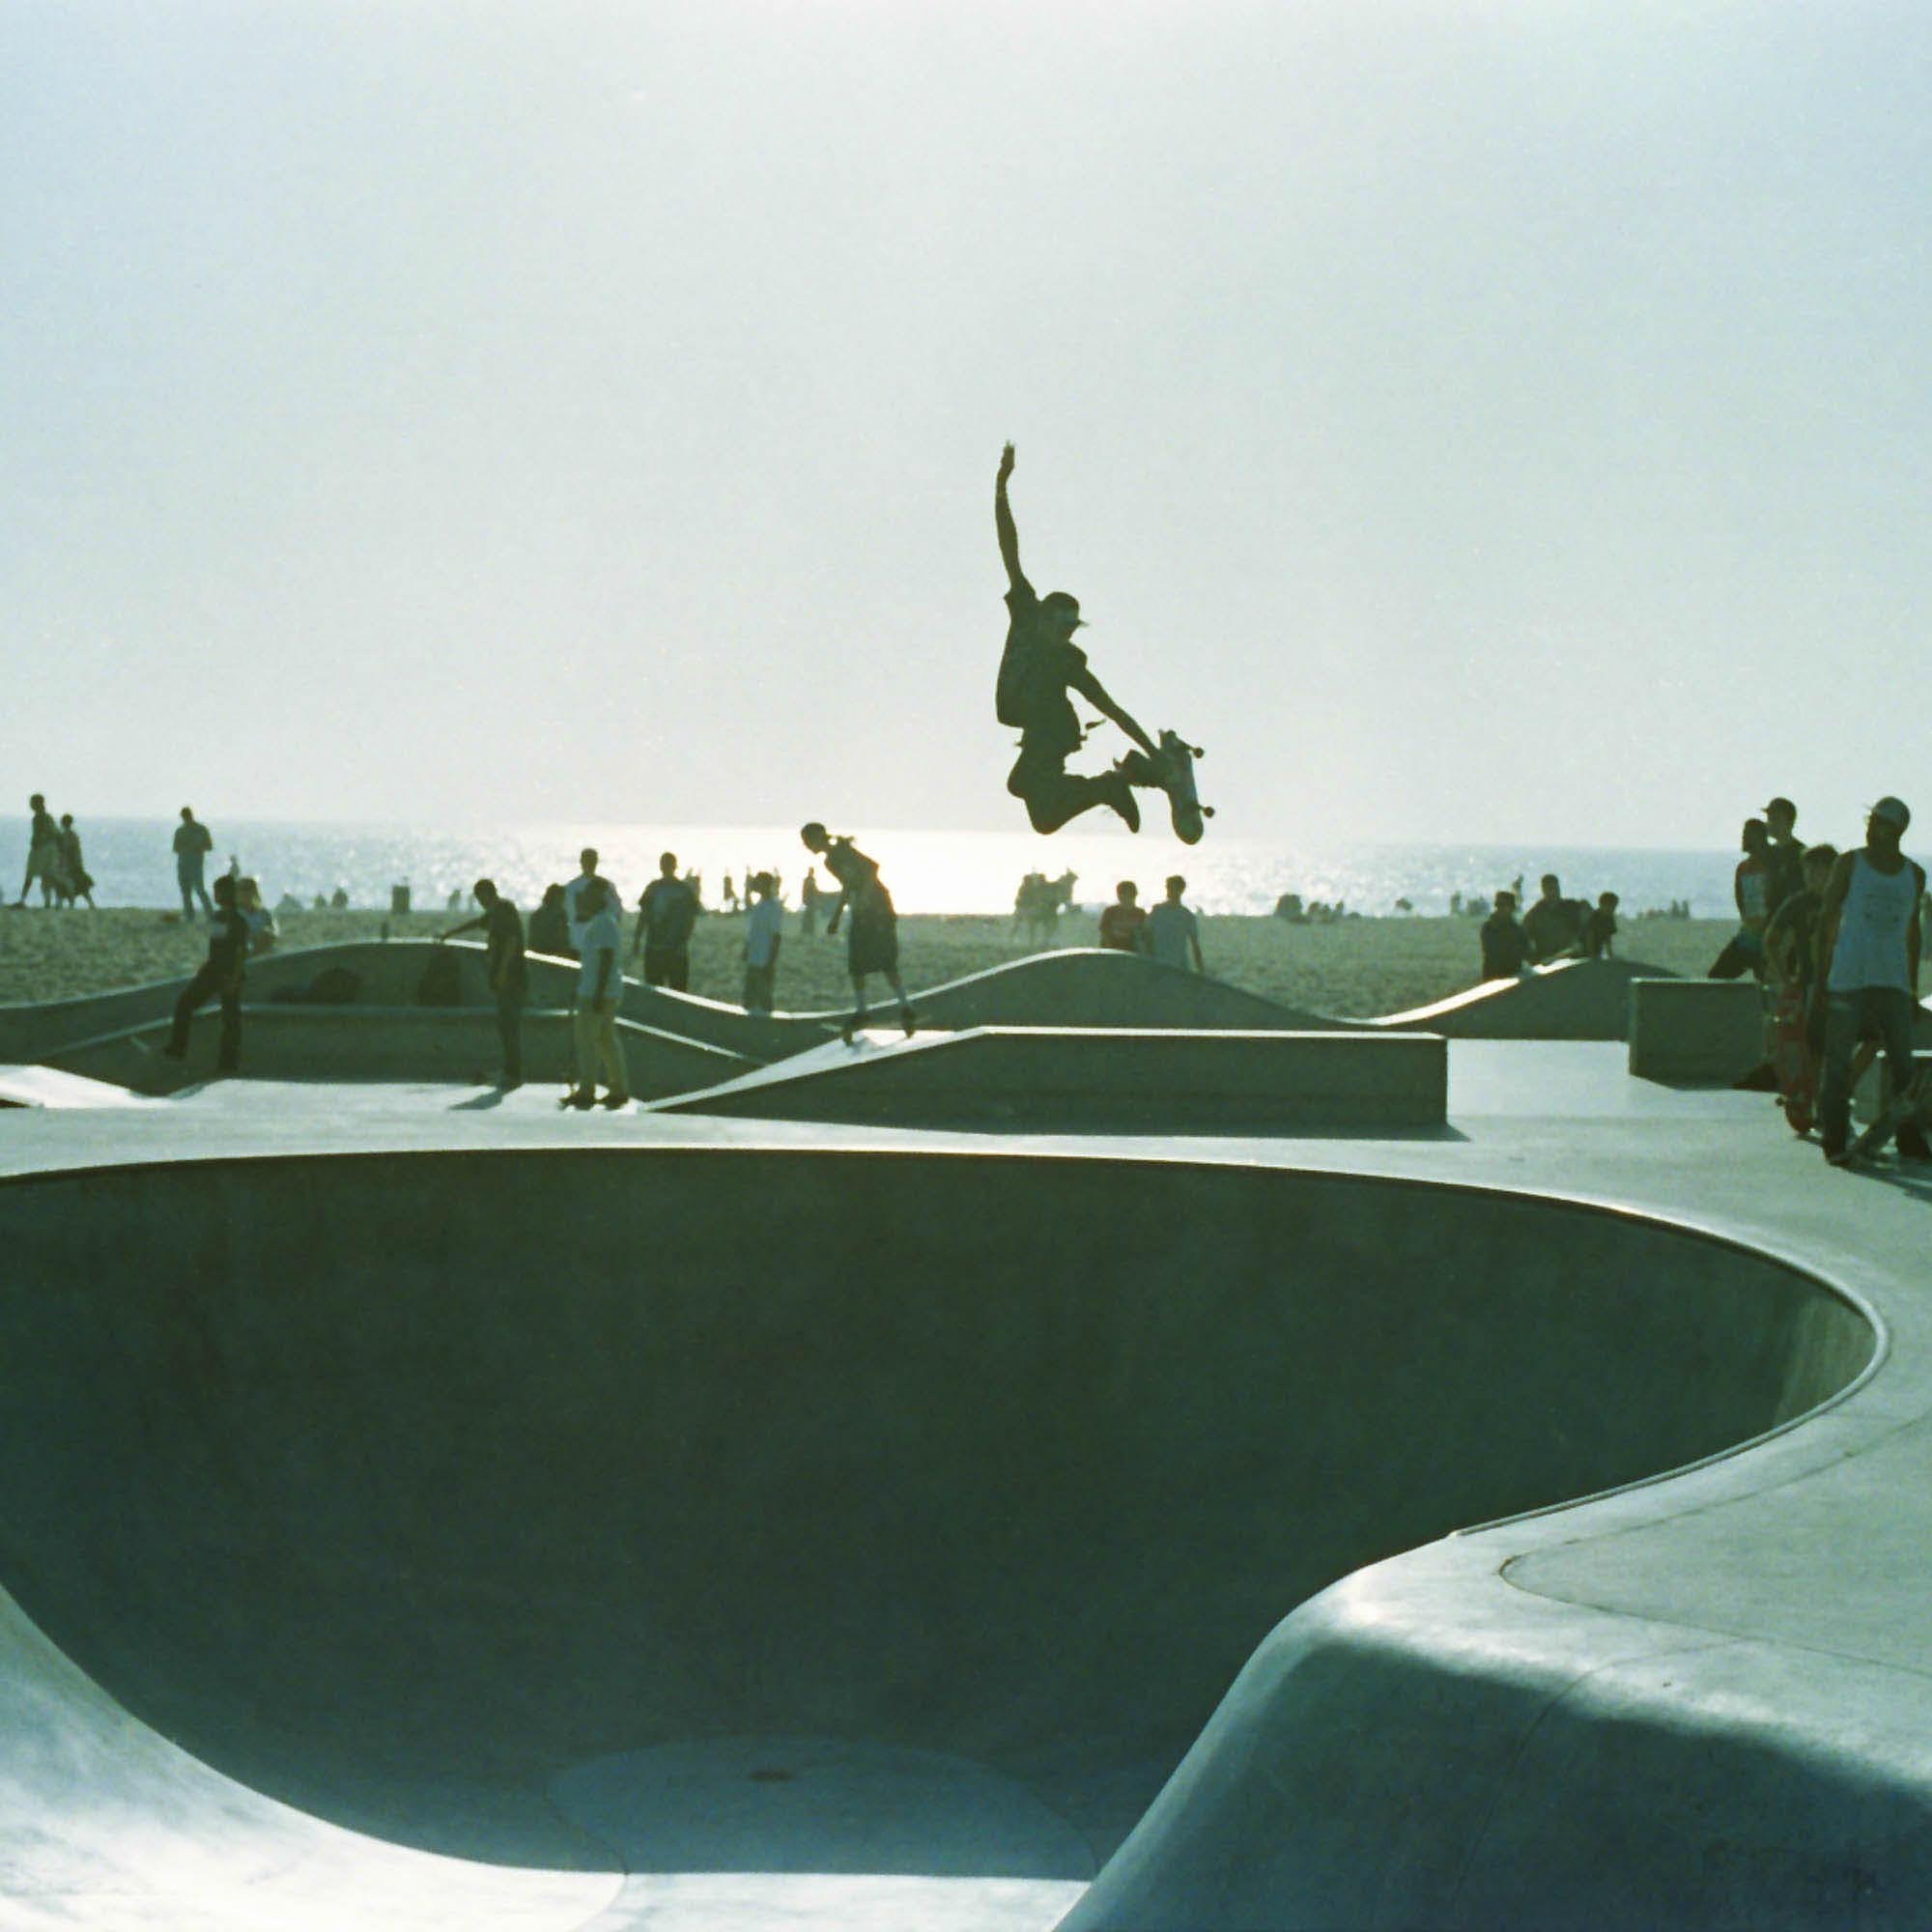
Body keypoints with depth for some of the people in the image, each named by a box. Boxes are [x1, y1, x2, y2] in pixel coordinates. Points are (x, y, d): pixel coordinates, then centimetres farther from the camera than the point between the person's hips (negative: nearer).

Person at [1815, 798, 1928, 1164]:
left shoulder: (1914, 874, 12)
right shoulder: (1850, 864, 2)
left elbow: (1912, 930, 20)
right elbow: (1826, 918, 2)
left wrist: (1913, 985, 17)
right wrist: (1820, 977, -3)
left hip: (1894, 981, 3)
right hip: (1848, 979, -2)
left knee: (1903, 1062, 0)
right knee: (1838, 1060, -3)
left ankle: (1910, 1139, 9)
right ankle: (1835, 1140, 3)